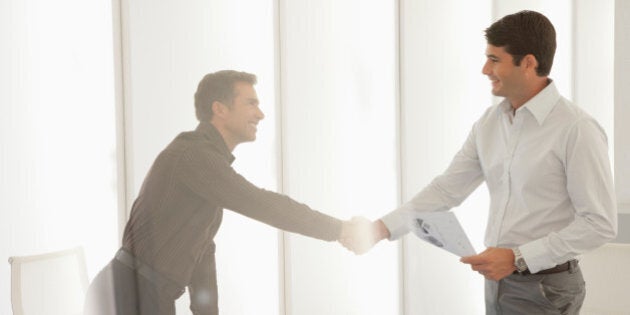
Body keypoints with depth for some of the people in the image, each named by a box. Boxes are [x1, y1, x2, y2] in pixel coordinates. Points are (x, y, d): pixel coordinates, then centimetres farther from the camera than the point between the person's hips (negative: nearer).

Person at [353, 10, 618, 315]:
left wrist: (518, 257, -21)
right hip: (497, 282, 6)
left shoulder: (577, 129, -17)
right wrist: (382, 227, -4)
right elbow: (447, 189, 6)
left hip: (545, 289, -6)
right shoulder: (489, 122, 4)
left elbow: (600, 223, -18)